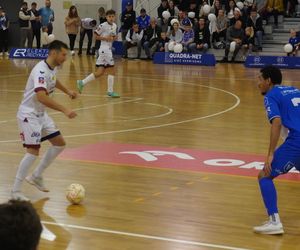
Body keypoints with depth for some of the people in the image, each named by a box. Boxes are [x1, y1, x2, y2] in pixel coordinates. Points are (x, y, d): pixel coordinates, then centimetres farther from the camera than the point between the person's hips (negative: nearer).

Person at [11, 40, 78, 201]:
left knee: (59, 144, 10)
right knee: (33, 151, -17)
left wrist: (67, 91, 33)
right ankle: (15, 191, -7)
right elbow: (41, 97, -41)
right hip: (29, 114, -10)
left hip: (41, 114, 10)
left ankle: (36, 176, 22)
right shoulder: (41, 70, -26)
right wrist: (64, 110, -43)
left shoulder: (53, 68, 3)